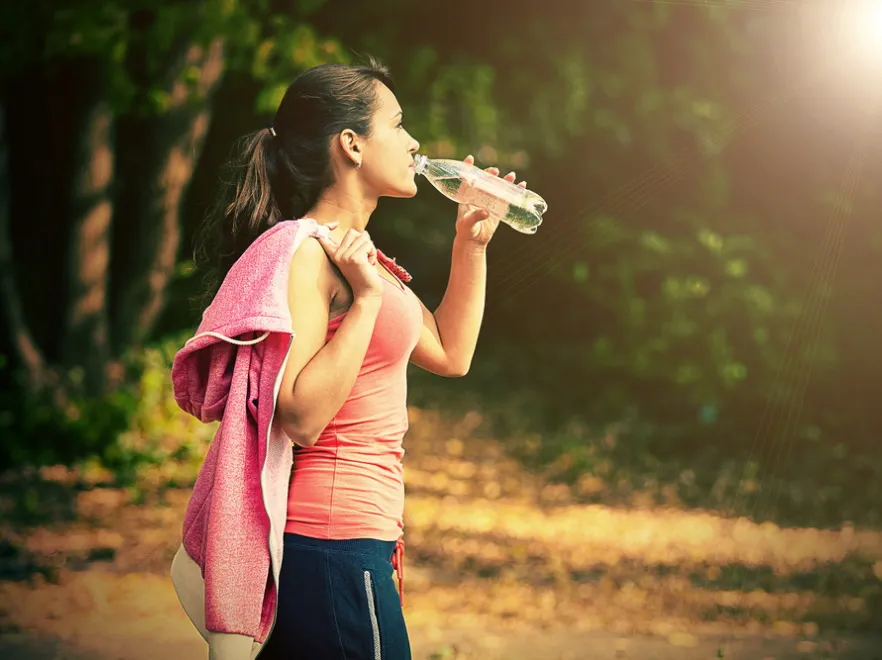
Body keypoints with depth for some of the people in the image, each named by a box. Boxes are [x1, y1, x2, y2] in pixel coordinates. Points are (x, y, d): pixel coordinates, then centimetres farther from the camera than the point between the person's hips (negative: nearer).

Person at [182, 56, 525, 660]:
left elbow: (450, 354, 25)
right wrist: (368, 297, -22)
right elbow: (301, 417, -23)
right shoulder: (301, 249, -15)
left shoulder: (352, 250, 15)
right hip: (331, 546, -10)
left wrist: (472, 244, 20)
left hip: (359, 537, 10)